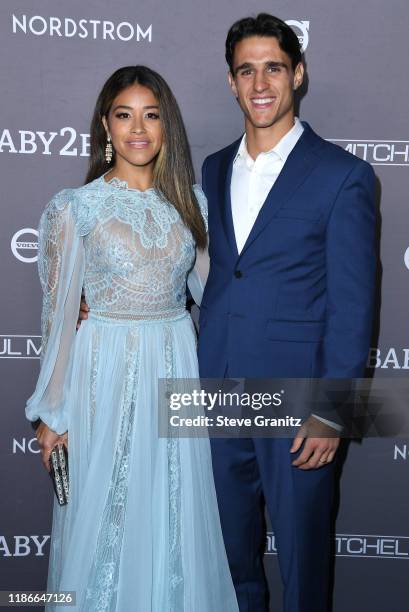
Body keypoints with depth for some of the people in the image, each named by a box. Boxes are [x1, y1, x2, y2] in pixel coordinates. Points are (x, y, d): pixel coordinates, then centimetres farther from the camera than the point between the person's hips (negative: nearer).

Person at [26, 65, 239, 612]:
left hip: (176, 364, 3)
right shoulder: (74, 208, -7)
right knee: (105, 513, 10)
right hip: (106, 368, -3)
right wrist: (51, 412, -2)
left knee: (176, 514, 14)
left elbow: (209, 286, 11)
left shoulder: (191, 200, 3)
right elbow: (59, 311, -4)